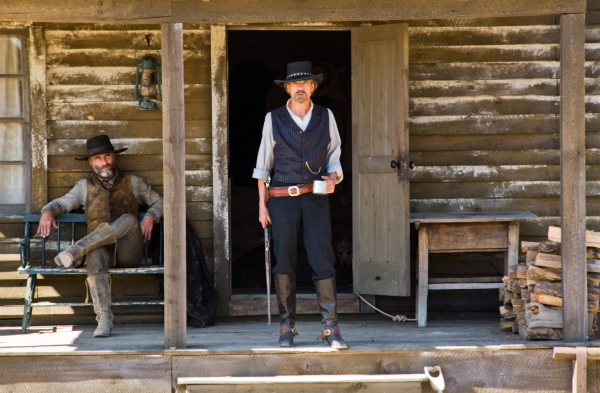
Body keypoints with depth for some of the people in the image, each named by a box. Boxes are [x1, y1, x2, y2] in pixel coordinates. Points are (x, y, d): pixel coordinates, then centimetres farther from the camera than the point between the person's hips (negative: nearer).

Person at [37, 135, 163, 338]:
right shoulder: (85, 186, 21)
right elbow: (62, 203, 18)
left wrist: (149, 217, -3)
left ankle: (76, 250, -39)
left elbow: (159, 202, 18)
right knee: (95, 255, -38)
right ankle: (104, 319, -45)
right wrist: (48, 211, -6)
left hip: (128, 253, 0)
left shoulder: (132, 182, 18)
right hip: (100, 247, 0)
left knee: (129, 220, -33)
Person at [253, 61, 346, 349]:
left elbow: (334, 155, 14)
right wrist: (262, 204, 3)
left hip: (316, 198, 0)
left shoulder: (325, 117, 9)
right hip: (282, 198, 0)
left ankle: (331, 328, -8)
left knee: (323, 260, -9)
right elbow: (263, 164, 8)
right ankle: (286, 326, 10)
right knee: (284, 262, 1)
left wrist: (332, 178, -8)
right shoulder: (273, 119, 6)